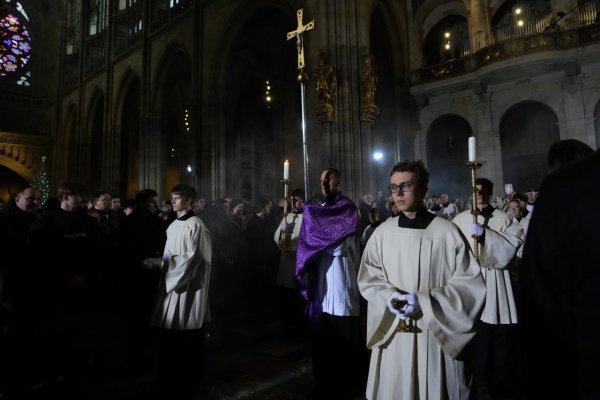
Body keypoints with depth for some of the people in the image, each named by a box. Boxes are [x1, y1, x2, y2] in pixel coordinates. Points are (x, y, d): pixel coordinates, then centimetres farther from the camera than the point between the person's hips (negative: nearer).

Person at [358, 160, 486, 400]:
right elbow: (367, 279, 5)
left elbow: (470, 285, -9)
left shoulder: (446, 232, -11)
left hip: (436, 336, -2)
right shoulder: (383, 233, -2)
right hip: (393, 334, 3)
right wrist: (389, 297, -13)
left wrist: (424, 301, -17)